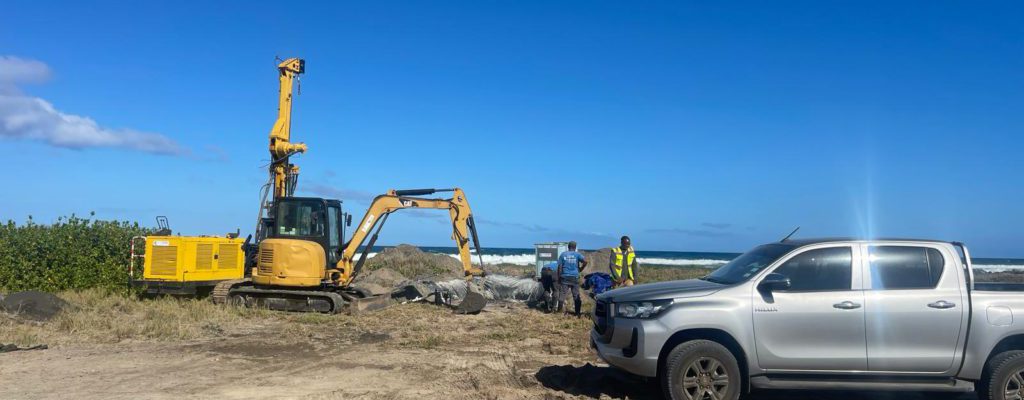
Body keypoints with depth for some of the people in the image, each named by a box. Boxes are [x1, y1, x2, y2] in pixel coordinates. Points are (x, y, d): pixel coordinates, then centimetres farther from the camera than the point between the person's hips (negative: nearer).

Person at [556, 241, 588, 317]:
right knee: (576, 295, 6)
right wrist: (580, 269, 1)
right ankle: (577, 313, 7)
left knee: (562, 295, 2)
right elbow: (585, 261, -14)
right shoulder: (577, 254, 3)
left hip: (565, 277, 0)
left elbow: (559, 267, 2)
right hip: (575, 277, 0)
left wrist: (559, 278, 7)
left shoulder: (563, 255, 6)